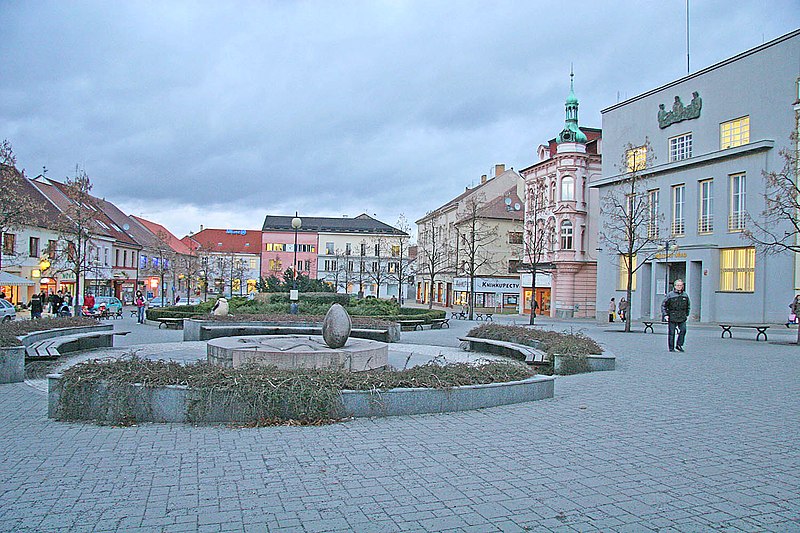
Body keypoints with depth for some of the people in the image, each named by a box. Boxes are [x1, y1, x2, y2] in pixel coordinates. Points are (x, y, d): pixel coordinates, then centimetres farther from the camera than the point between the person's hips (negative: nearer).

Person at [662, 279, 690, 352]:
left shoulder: (685, 295, 9)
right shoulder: (670, 295, -4)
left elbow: (688, 306, 24)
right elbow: (663, 305, -2)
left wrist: (687, 314, 19)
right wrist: (665, 315, -9)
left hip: (682, 317, 4)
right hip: (672, 317, -3)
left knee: (683, 330, -10)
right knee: (671, 332, 1)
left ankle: (679, 345, 5)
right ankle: (671, 348, 9)